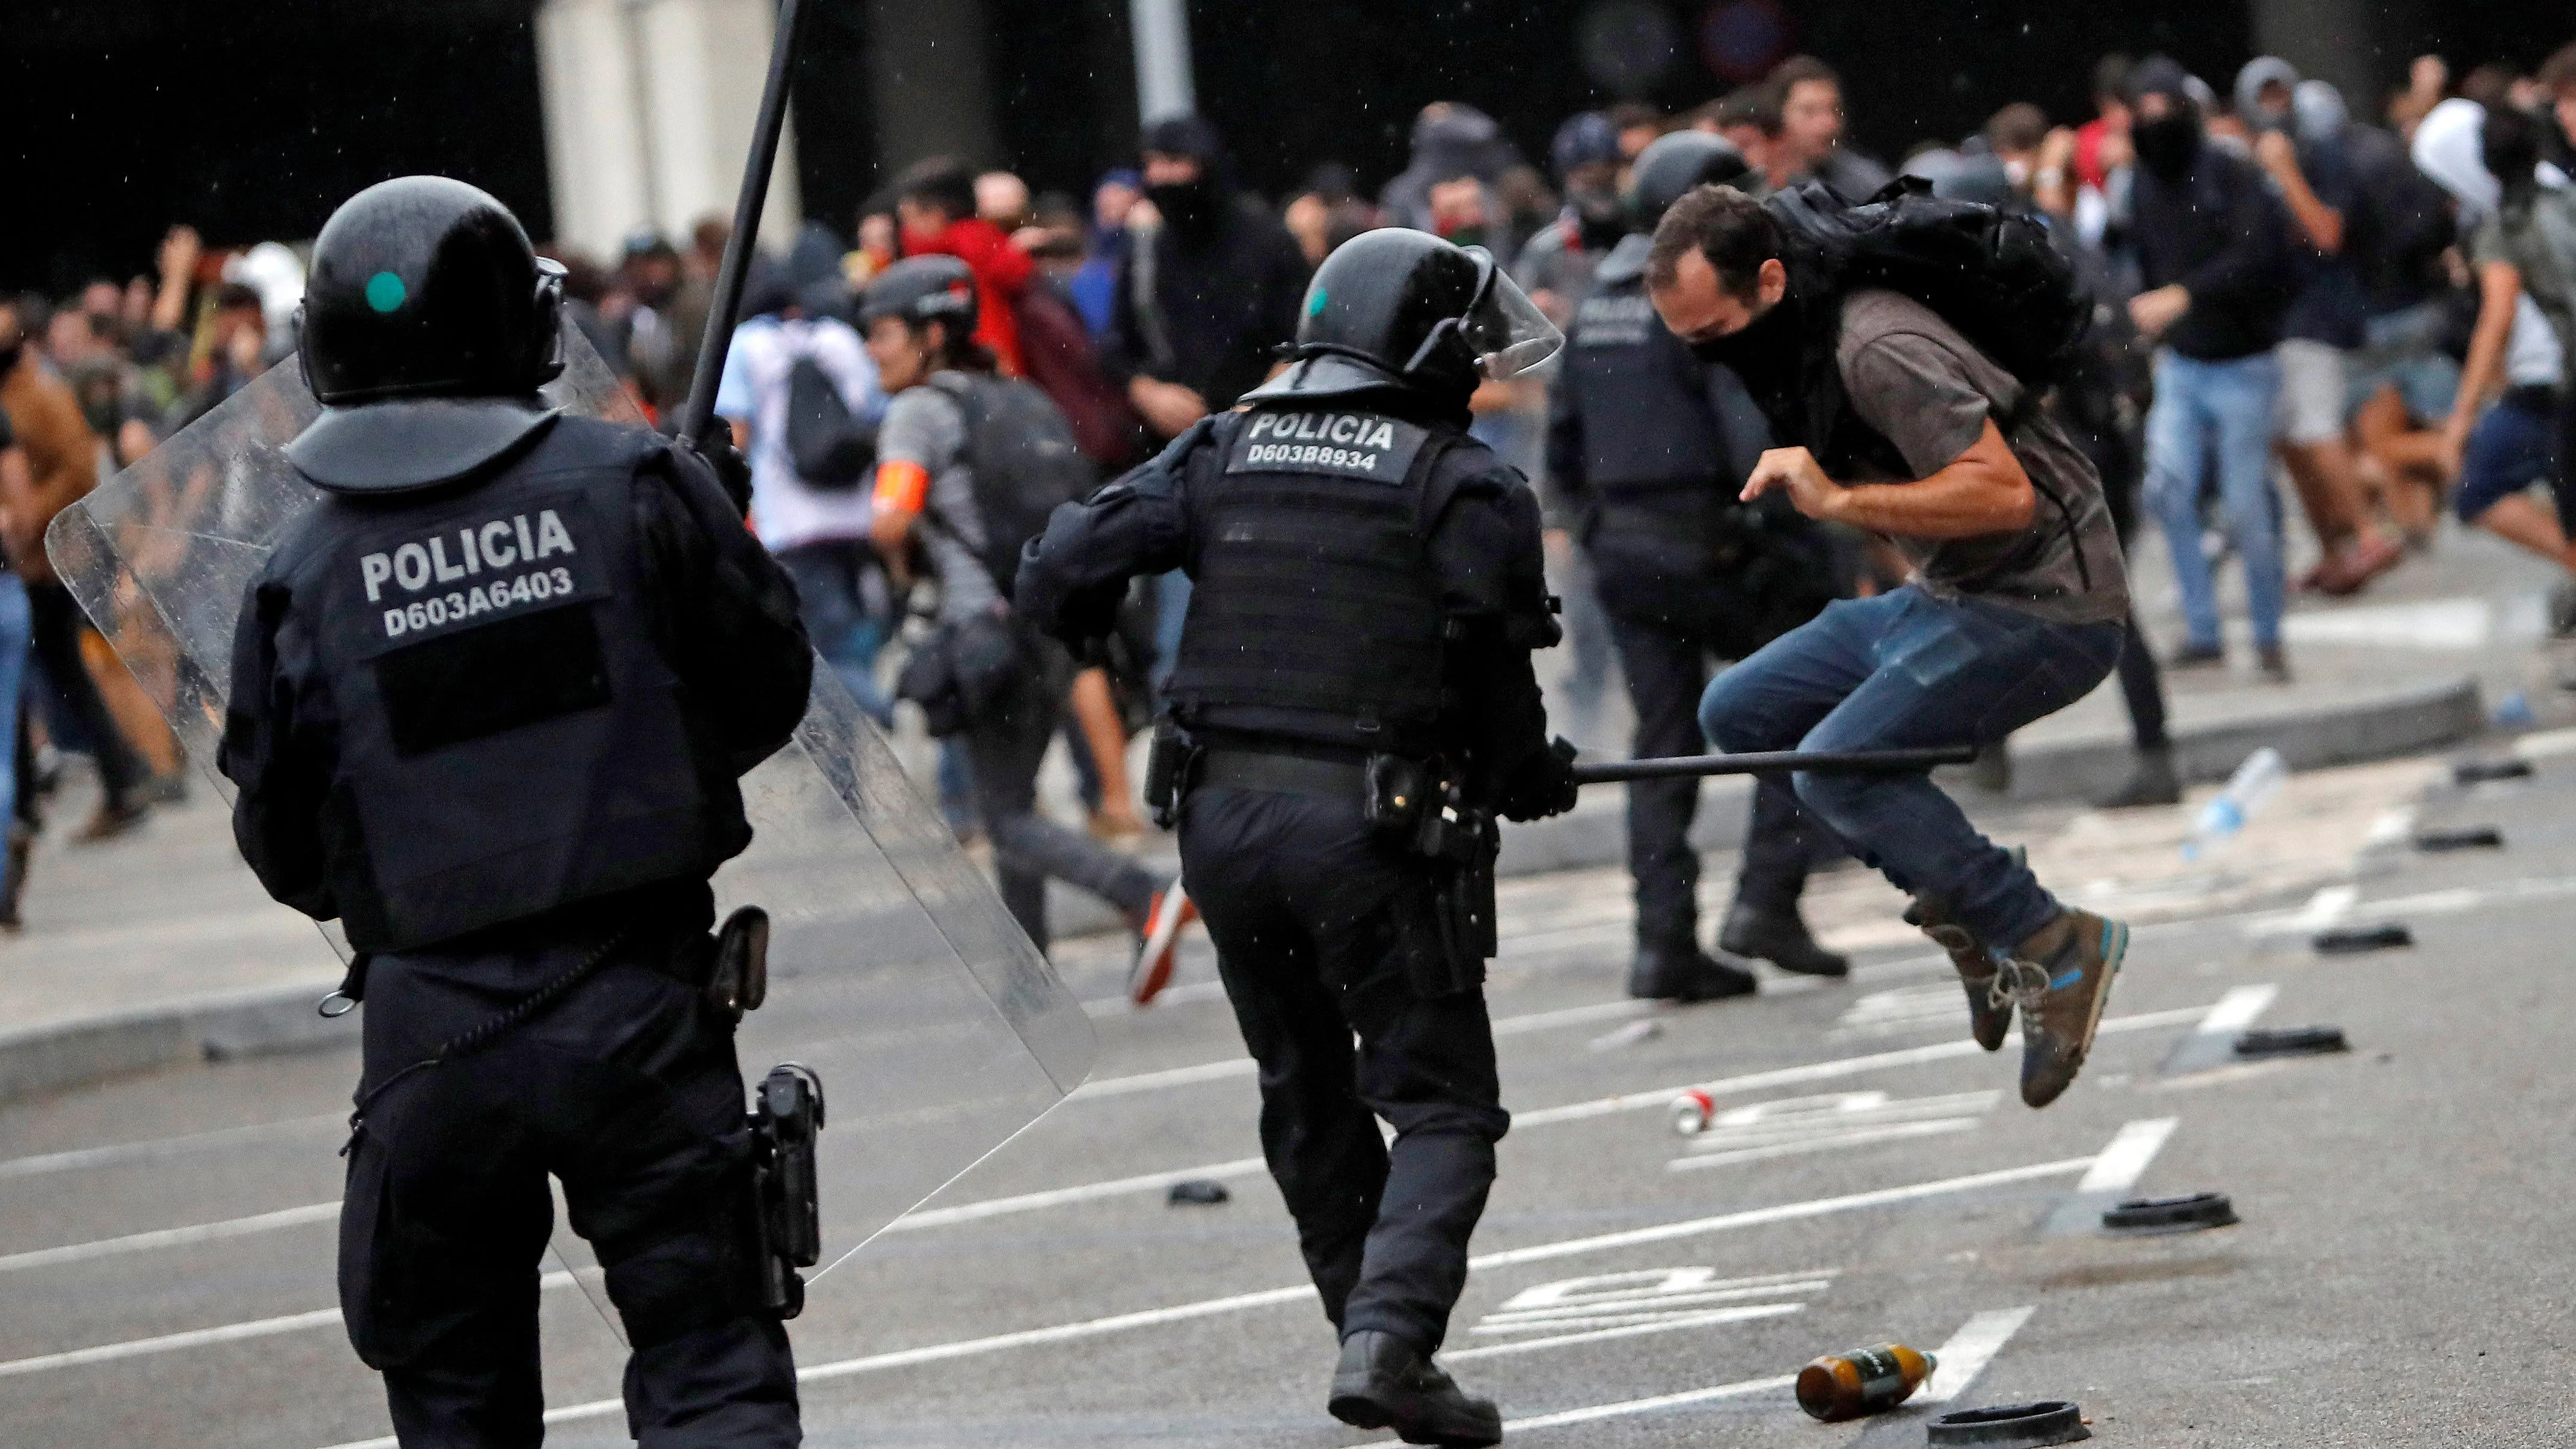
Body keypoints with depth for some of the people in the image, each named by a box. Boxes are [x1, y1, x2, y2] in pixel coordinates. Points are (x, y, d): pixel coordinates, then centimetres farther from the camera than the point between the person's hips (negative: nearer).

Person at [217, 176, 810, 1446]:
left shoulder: (303, 577, -4)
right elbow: (770, 694, 3)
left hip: (433, 1035, 1)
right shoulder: (634, 488, -6)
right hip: (640, 1009, -1)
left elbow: (284, 853, 2)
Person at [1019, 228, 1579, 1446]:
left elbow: (1061, 573, 3)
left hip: (1224, 818, 5)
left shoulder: (1222, 455, 7)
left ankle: (1374, 1335, 24)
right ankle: (1389, 1338, -18)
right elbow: (1490, 674, -8)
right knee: (1441, 1106, 2)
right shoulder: (1464, 487, -5)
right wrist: (1529, 781, 11)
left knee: (1306, 1098, 20)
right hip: (1374, 828, -5)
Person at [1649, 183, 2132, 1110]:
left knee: (1839, 765, -23)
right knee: (1738, 714, 9)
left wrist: (1840, 501, -29)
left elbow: (2004, 493, -30)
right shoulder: (1799, 353, 8)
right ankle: (1960, 903, 7)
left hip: (2044, 607, -11)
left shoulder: (1878, 352, -23)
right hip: (1946, 597, 11)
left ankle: (2053, 944, -13)